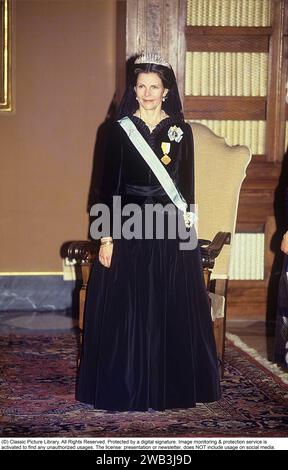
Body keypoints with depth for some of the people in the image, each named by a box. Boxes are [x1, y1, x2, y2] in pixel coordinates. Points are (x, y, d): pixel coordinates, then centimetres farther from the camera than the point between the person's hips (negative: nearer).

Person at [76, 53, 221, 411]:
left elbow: (187, 185, 7)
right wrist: (106, 237, -6)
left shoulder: (180, 130, 5)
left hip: (170, 229, 1)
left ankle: (171, 385, 20)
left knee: (172, 309, 5)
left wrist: (187, 232, 3)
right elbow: (108, 185, -1)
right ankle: (123, 386, 16)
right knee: (123, 310, 2)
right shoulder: (120, 129, 1)